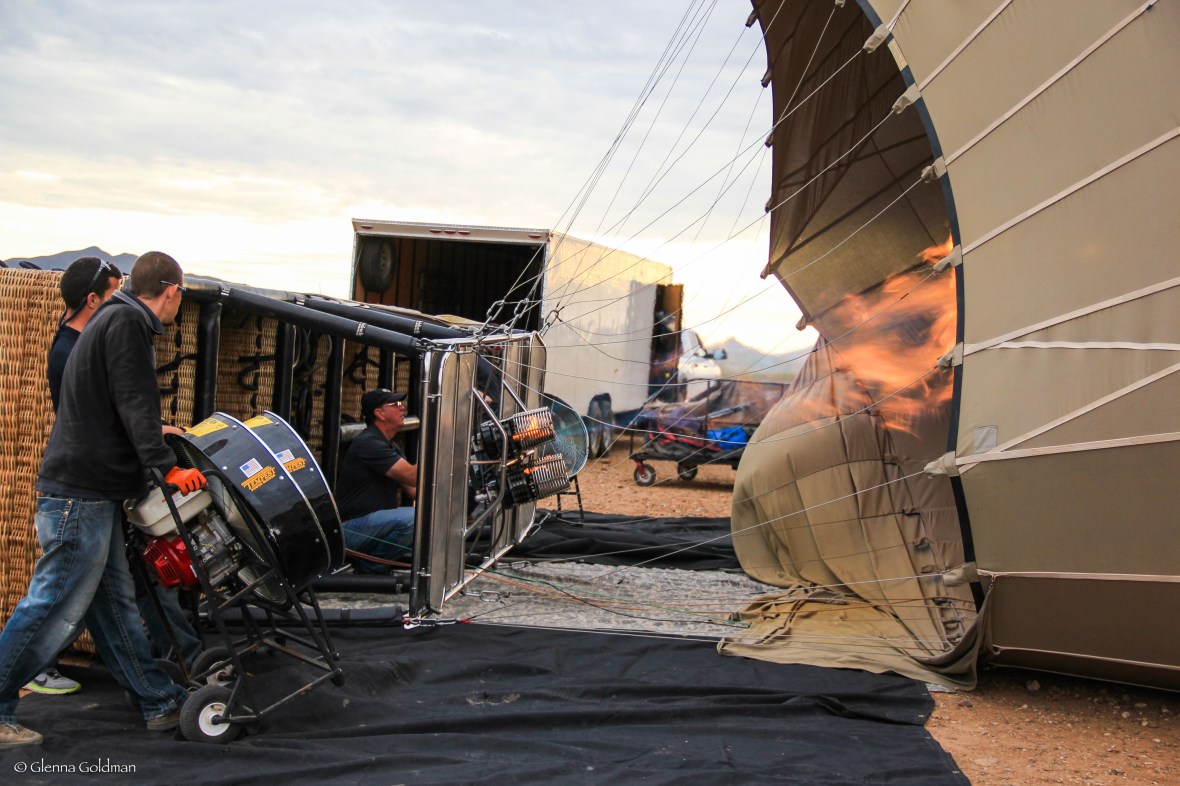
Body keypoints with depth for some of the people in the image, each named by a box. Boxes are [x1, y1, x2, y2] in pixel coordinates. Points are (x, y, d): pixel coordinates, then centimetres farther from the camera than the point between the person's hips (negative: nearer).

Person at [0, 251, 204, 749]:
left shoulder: (116, 319, 20)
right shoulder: (126, 322, -11)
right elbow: (133, 404, -20)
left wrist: (158, 438, 42)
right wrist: (166, 466, -24)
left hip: (92, 491, 11)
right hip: (81, 491, -11)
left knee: (113, 602, 12)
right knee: (57, 606, -5)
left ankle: (162, 703, 19)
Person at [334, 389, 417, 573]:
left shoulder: (392, 447, 16)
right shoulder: (368, 443, -16)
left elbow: (412, 489, 10)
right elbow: (412, 476, -23)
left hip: (378, 521, 10)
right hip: (351, 528, -10)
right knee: (411, 518, -31)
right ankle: (370, 567, -9)